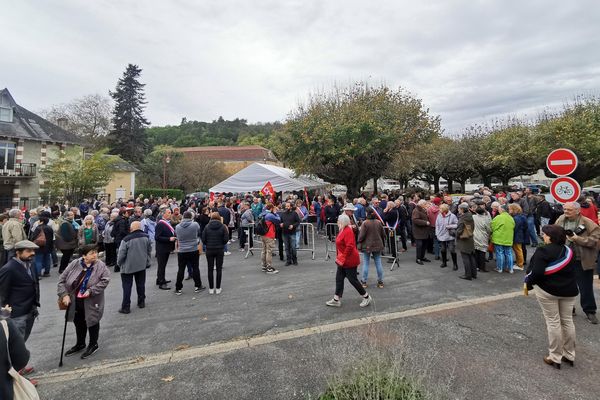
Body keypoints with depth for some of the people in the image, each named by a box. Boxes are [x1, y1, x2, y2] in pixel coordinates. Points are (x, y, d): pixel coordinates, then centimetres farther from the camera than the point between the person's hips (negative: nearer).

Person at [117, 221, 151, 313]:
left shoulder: (126, 239, -18)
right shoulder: (146, 237, -3)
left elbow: (121, 254, -12)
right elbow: (149, 251, 7)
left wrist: (119, 263, 8)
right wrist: (147, 262, 20)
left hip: (128, 267, -4)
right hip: (142, 265, 4)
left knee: (127, 287, 5)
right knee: (141, 285, 15)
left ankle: (126, 307, 9)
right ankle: (141, 302, 25)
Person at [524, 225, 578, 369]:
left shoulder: (543, 251, -18)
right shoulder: (569, 250, 5)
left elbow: (537, 272, -22)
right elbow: (571, 270, 12)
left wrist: (528, 282, -6)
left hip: (548, 290, -6)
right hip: (569, 290, 6)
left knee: (553, 322, 2)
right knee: (567, 321, 15)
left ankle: (555, 358, 11)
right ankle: (570, 355, 27)